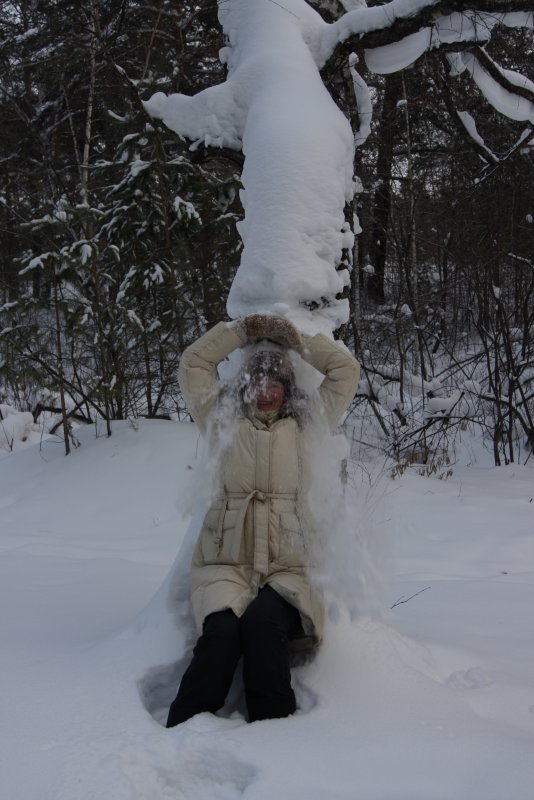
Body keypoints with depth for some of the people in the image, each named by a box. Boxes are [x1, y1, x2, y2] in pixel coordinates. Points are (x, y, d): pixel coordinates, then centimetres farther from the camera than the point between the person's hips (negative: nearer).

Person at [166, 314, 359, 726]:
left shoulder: (306, 425, 19)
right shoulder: (225, 422, 20)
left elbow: (346, 368, 21)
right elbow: (193, 363, 25)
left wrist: (296, 339, 21)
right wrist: (242, 332, 23)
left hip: (287, 568, 0)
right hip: (225, 564, 0)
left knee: (263, 623, -33)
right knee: (222, 630, -31)